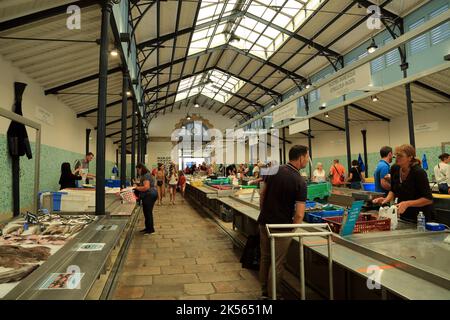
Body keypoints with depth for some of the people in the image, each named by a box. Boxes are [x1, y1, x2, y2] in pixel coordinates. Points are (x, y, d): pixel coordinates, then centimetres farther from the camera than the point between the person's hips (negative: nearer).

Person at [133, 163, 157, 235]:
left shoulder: (146, 176, -17)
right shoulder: (144, 175, 16)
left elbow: (146, 187, -26)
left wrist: (137, 188, -17)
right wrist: (137, 186, 8)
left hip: (149, 196, -11)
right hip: (148, 196, 11)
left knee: (148, 212, -5)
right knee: (146, 212, 15)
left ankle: (151, 229, 3)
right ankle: (148, 228, 24)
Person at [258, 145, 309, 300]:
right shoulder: (300, 181, -17)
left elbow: (262, 194, 6)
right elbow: (299, 214, -20)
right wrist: (293, 229, -4)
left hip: (264, 222, 6)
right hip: (282, 226, -6)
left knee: (265, 258, 19)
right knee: (276, 263, 9)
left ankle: (264, 291, 36)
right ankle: (272, 295, 23)